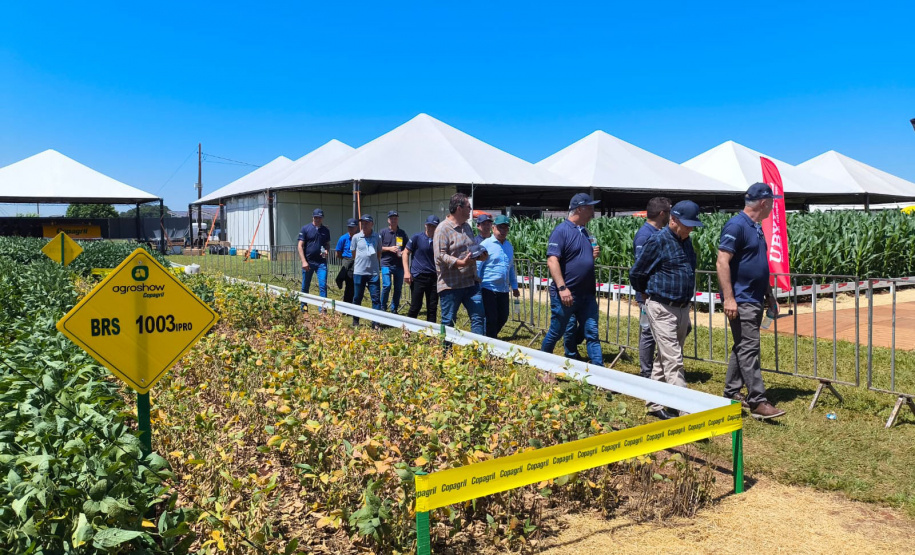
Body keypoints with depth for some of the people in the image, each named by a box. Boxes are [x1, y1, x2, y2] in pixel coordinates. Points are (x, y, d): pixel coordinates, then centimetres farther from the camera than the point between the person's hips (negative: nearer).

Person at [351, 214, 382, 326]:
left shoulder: (377, 237, 2)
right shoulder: (356, 237, 1)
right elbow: (354, 254, 11)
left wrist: (375, 264, 8)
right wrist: (361, 262, 11)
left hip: (373, 272, 0)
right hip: (359, 272, 0)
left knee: (376, 298, -3)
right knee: (357, 298, 8)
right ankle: (355, 322, 21)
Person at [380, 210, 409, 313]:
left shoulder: (402, 233, 12)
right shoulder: (383, 232, 4)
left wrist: (403, 252, -5)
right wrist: (390, 248, -11)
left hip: (399, 264, 4)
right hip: (386, 263, -3)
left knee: (398, 288, 6)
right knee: (387, 285, -15)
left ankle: (394, 309, 19)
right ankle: (383, 307, 4)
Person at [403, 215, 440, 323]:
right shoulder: (417, 238, -2)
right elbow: (406, 253, 1)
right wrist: (406, 271, -8)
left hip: (433, 277, 4)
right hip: (418, 276, -4)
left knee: (433, 308, 7)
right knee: (415, 307, -1)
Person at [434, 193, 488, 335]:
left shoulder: (467, 227, 15)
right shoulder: (443, 229, -11)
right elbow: (440, 255, -18)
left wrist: (479, 256, 4)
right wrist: (461, 263, -27)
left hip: (471, 282, 7)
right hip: (451, 285, -7)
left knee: (478, 317, 5)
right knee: (448, 321, 4)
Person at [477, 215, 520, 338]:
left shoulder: (509, 246, 12)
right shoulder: (486, 245, -8)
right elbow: (477, 267, -9)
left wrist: (514, 286, 19)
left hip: (503, 290, 6)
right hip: (489, 289, -6)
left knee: (503, 318, 13)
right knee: (491, 319, -1)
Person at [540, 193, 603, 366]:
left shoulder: (584, 231, 12)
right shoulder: (561, 230, -12)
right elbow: (552, 261, -19)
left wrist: (594, 255, 2)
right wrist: (562, 288, -25)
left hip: (587, 295, 7)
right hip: (566, 294, -7)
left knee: (592, 333, 4)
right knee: (556, 333, 7)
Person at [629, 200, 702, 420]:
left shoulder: (685, 241, 11)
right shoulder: (658, 241, -12)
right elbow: (636, 273, -5)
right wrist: (649, 295, 9)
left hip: (682, 309, 8)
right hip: (662, 309, -8)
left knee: (664, 359, 14)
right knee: (673, 361, -9)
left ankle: (654, 404, 25)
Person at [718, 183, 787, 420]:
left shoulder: (756, 227, 16)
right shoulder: (736, 226, -14)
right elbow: (722, 262, -20)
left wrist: (769, 294, 24)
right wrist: (728, 298, -24)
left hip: (755, 300, 10)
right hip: (741, 301, -10)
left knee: (742, 347, 14)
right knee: (749, 349, -9)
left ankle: (731, 393, 23)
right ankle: (758, 402, -7)